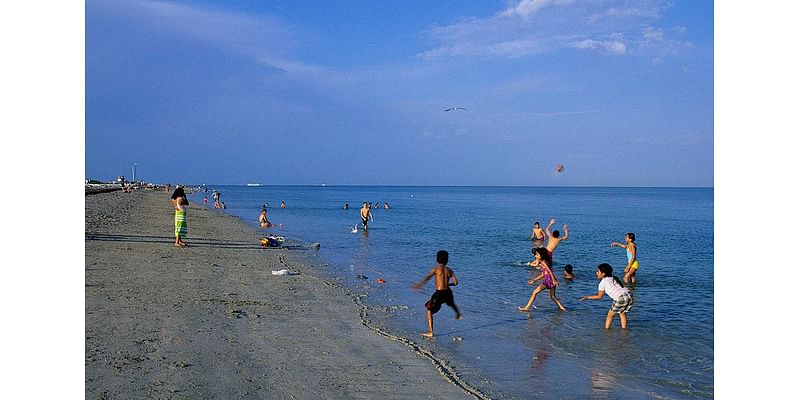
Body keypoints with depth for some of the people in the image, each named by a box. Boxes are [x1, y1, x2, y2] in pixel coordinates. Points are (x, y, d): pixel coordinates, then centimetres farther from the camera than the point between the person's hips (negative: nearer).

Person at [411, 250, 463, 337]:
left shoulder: (436, 269, -5)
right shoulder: (449, 270, 7)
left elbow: (427, 277, -21)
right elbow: (455, 282, 4)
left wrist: (419, 284, -31)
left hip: (439, 293, -5)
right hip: (448, 292, 5)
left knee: (429, 310, 10)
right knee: (452, 303, 38)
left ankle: (430, 332, 1)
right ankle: (459, 315, 66)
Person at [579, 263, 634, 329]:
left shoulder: (602, 283, 5)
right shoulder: (614, 278, 24)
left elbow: (599, 296, 10)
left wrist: (587, 297, 18)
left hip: (621, 299, -7)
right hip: (630, 296, 7)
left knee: (610, 314, 9)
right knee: (622, 313, 22)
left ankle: (606, 329, 11)